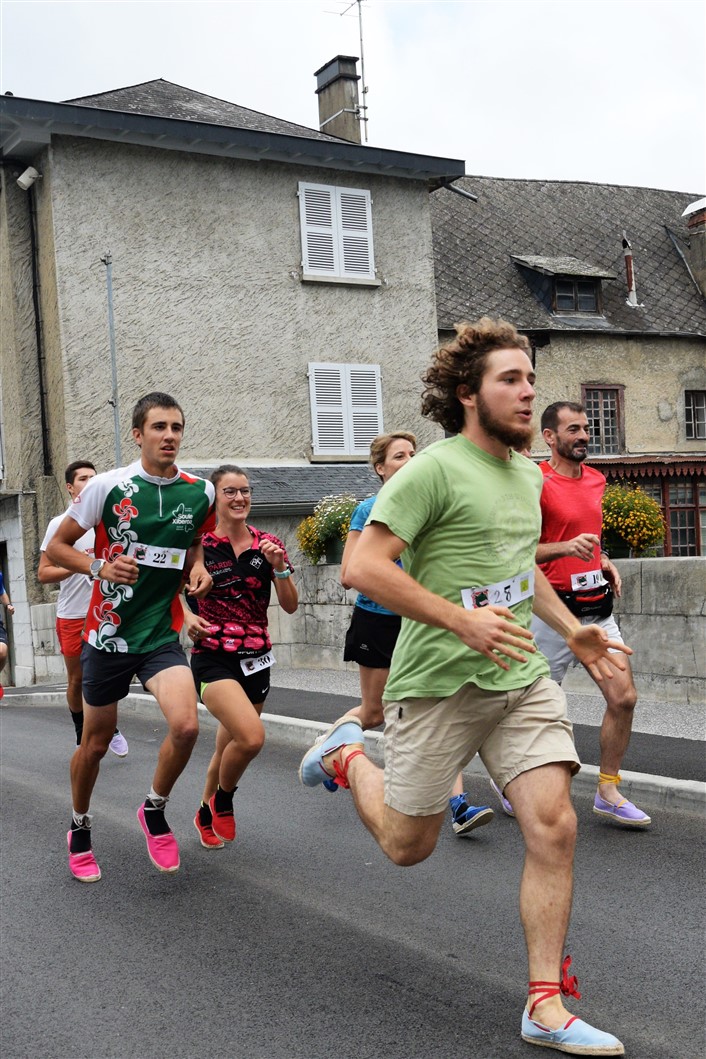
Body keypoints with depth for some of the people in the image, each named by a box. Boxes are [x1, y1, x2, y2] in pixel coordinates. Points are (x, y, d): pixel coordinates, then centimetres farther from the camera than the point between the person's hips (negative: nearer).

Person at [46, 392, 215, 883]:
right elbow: (57, 546, -2)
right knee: (96, 741, 11)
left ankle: (155, 809, 8)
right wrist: (98, 566, -19)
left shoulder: (200, 492, -2)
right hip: (107, 634, -1)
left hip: (163, 634, 1)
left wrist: (198, 566, -2)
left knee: (186, 726, -21)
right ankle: (80, 828, 38)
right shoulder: (108, 486, -10)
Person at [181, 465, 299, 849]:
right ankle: (222, 799, 5)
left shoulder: (268, 545, 4)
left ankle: (206, 815, 42)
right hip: (213, 657, -4)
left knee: (229, 747, 14)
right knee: (252, 735, -25)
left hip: (256, 659, 4)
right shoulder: (199, 544, -5)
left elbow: (290, 606, 4)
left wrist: (279, 568, -12)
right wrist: (187, 615, -12)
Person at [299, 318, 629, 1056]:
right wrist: (461, 620, -25)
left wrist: (570, 628, 16)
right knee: (407, 846, 9)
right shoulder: (435, 469, -14)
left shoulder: (528, 476, 12)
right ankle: (349, 756, 40)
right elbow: (363, 565, -20)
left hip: (523, 680, 6)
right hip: (439, 683, -6)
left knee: (553, 828, -6)